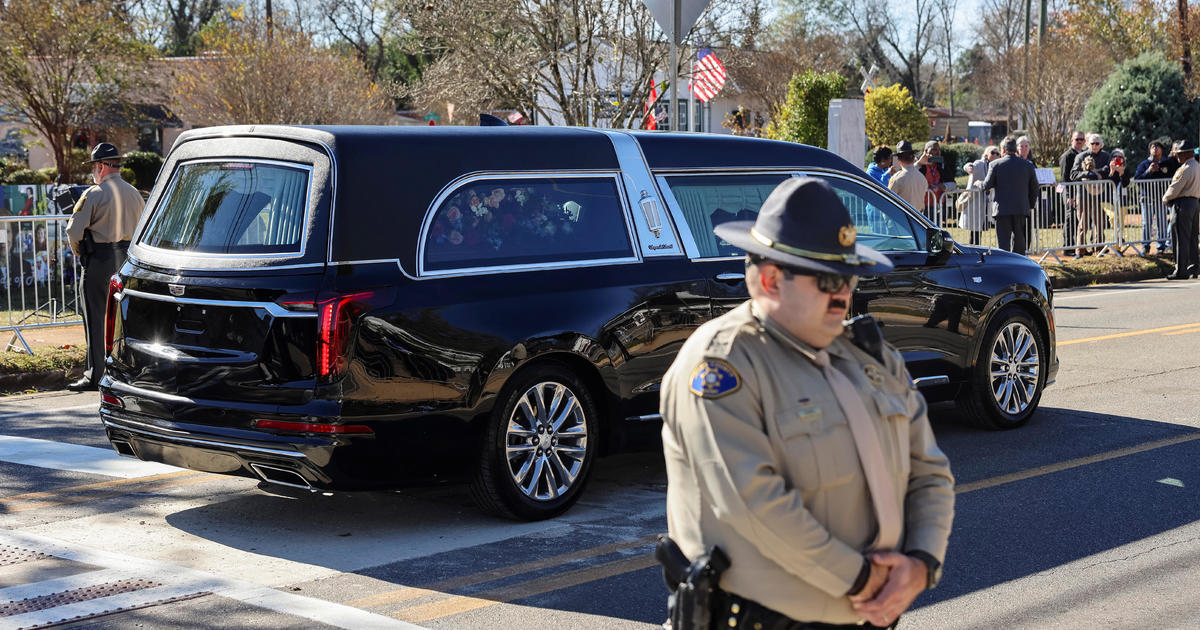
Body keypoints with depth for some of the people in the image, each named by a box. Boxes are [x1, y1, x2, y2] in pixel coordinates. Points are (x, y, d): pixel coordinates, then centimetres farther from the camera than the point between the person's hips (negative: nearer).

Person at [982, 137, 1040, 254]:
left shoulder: (995, 164, -6)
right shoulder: (1028, 165, 4)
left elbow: (987, 186, -3)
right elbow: (1034, 188, 8)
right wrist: (1030, 204, 20)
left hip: (1002, 209, -3)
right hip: (1021, 209, 3)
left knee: (1003, 241, -1)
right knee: (1019, 241, 13)